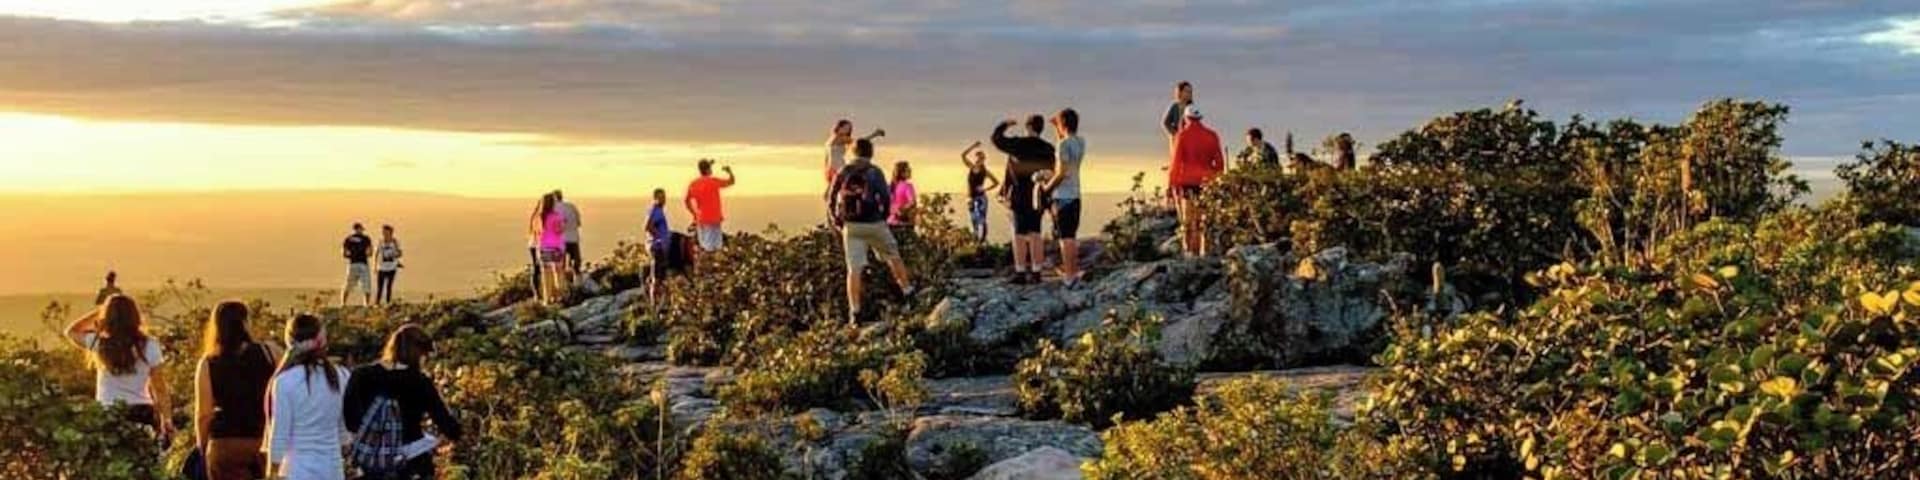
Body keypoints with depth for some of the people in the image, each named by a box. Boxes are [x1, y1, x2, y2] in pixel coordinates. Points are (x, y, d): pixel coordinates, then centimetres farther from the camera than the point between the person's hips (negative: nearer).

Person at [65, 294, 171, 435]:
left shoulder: (98, 344, -6)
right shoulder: (149, 346, -7)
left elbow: (71, 331, 17)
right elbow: (160, 388, -3)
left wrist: (98, 310, 13)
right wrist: (166, 420, 5)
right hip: (142, 414, 0)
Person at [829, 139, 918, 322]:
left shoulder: (842, 173, 5)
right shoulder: (875, 172, -2)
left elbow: (831, 202, 3)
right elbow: (885, 199, -10)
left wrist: (839, 222, 14)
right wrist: (883, 217, 6)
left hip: (851, 226, 2)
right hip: (874, 224, -2)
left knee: (854, 269, 1)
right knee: (894, 257, 20)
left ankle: (854, 311, -4)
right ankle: (908, 290, 30)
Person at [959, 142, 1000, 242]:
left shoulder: (985, 172, -3)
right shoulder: (971, 168, 7)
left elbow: (996, 183, 4)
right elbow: (963, 155, -2)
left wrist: (985, 189, -7)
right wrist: (973, 146, -7)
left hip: (980, 198, -5)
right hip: (971, 198, 5)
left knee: (981, 220, -13)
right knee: (973, 221, 8)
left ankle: (982, 239, -18)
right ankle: (975, 240, 14)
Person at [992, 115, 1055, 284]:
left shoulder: (1019, 144, -11)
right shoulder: (1048, 149, 3)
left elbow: (997, 138, -2)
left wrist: (1005, 124, 16)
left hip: (1021, 197, -5)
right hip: (1039, 197, 5)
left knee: (1019, 235, -1)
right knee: (1035, 234, 9)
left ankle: (1020, 273, -3)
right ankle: (1035, 272, 8)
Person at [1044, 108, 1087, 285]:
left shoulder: (1064, 144, -16)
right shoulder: (1081, 143, 7)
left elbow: (1061, 173, -19)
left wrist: (1047, 187, -6)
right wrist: (1056, 126, 20)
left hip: (1063, 196, -8)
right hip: (1075, 196, 8)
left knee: (1065, 237, -6)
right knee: (1072, 237, 17)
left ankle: (1069, 275, -6)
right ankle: (1074, 271, 21)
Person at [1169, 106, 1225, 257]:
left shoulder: (1182, 136, -6)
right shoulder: (1211, 136, 5)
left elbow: (1176, 161, -8)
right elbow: (1219, 162, 6)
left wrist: (1170, 183, -4)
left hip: (1186, 181, -3)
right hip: (1205, 181, 3)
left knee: (1187, 218, 1)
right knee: (1204, 218, 9)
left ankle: (1189, 249, -4)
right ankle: (1204, 249, 7)